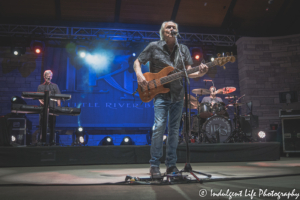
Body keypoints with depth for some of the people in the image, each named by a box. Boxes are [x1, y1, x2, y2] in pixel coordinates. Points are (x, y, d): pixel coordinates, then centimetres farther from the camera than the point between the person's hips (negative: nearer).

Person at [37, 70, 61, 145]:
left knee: (52, 124, 1)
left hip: (52, 107, -1)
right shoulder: (40, 86, 13)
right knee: (42, 124, 1)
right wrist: (41, 101, -14)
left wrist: (59, 106, -9)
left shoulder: (55, 86, 10)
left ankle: (51, 140, 8)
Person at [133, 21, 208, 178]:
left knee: (174, 129, 6)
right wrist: (139, 75, -15)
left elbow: (188, 72, 7)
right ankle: (154, 165, -5)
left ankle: (171, 164, 16)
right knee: (159, 126, -15)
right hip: (160, 93, -4)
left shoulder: (183, 49, 12)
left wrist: (199, 73, -15)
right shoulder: (154, 47, 2)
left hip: (178, 95, 4)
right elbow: (137, 62, 6)